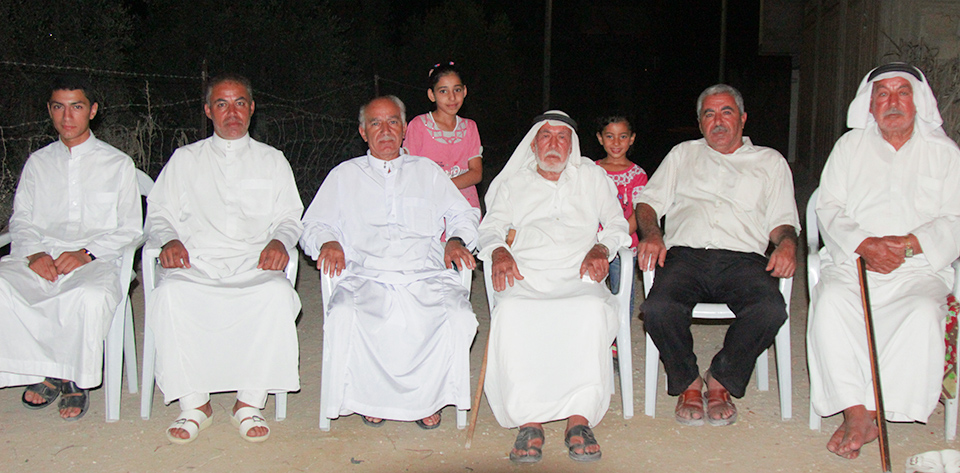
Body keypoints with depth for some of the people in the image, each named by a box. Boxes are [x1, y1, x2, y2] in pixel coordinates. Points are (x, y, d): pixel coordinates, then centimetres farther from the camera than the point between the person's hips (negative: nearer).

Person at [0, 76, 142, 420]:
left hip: (95, 260, -3)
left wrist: (87, 253, -11)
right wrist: (34, 253, -7)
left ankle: (75, 380, -14)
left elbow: (130, 229, 6)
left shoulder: (117, 163, 13)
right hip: (42, 257, 3)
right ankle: (46, 373, -15)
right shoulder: (38, 162, 23)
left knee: (92, 296, -38)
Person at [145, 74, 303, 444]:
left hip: (253, 267, 0)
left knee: (278, 293, -35)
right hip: (196, 265, 1)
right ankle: (194, 403, -20)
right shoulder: (185, 159, 22)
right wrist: (170, 240, -5)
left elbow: (290, 217, 16)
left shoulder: (272, 160, 21)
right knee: (170, 294, -34)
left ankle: (249, 403, -24)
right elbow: (158, 215, 17)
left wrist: (279, 241, -6)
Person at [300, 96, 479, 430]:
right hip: (367, 277, 0)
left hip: (426, 278, 1)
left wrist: (457, 240, 0)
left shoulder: (427, 171, 25)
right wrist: (328, 242, -6)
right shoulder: (344, 175, 23)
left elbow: (464, 215, 22)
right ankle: (371, 397, -9)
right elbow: (313, 225, 17)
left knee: (459, 317, -30)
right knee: (343, 315, -33)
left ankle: (427, 396, -7)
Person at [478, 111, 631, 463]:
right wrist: (498, 250, -6)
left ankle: (579, 420, -35)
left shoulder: (591, 176, 25)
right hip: (525, 279, 0)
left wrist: (602, 247, -3)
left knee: (593, 309, -37)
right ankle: (529, 421, -33)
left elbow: (616, 223, 19)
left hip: (577, 279, 0)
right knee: (510, 312, -36)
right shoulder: (513, 183, 26)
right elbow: (491, 227, 17)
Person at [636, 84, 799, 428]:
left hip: (742, 258, 0)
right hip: (685, 254, 0)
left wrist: (786, 243, -6)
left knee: (771, 309, -33)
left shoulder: (770, 161, 26)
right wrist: (651, 234, -3)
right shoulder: (683, 155, 28)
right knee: (658, 308, -32)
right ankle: (687, 383, -5)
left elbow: (782, 219, 19)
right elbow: (649, 201, 19)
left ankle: (721, 380, -8)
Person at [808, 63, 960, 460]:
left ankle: (870, 413, -27)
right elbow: (830, 208, 7)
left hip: (917, 268, 0)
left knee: (923, 313, -33)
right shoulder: (850, 145, 17)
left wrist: (907, 244, -13)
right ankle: (855, 413, -31)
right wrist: (864, 243, -12)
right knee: (831, 302, -33)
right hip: (851, 262, 1)